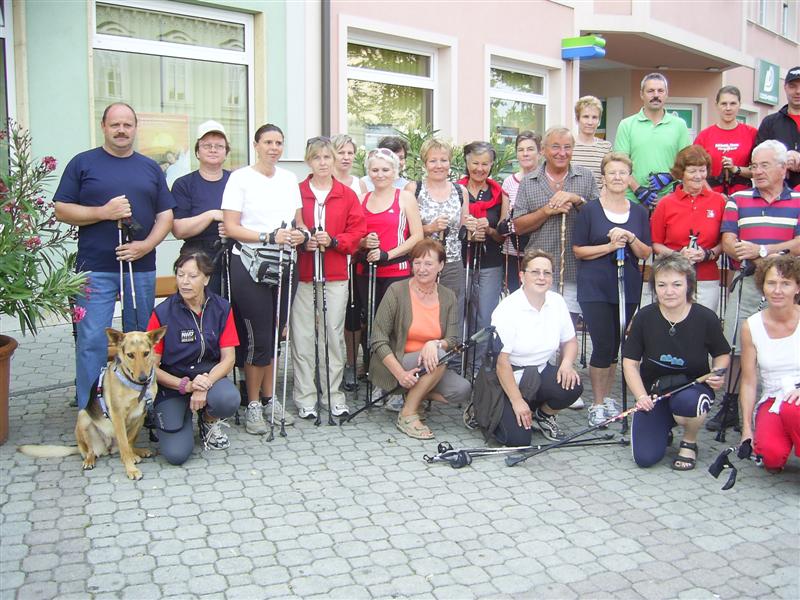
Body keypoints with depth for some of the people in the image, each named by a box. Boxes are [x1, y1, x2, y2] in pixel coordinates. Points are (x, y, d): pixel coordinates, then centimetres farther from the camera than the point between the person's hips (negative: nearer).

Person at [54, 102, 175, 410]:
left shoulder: (151, 168, 14)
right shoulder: (83, 163, 5)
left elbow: (165, 215, 11)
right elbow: (62, 210, 1)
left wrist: (147, 245, -7)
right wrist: (103, 212, -14)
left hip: (141, 267, 3)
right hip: (95, 269, -3)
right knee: (92, 341, -6)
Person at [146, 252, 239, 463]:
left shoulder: (221, 308, -4)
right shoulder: (162, 313, -11)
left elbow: (228, 358, -5)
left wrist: (205, 385, -23)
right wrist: (186, 385, -22)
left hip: (210, 375, 2)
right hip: (173, 383, -1)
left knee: (229, 399, -35)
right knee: (176, 454, -19)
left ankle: (209, 422, 4)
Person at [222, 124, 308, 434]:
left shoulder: (289, 178, 12)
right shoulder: (240, 178, -4)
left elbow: (298, 222, 18)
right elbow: (231, 227, -10)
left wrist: (301, 233, -5)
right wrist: (269, 237, -20)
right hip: (249, 266, -5)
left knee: (274, 335, 11)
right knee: (258, 337, -4)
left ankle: (268, 399, 24)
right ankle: (253, 406, 11)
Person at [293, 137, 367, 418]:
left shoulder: (347, 195, 8)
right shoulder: (296, 192, 4)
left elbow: (358, 231, 4)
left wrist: (333, 241, -10)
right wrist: (302, 242, -12)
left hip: (336, 276, 1)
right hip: (302, 275, -1)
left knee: (333, 334, 4)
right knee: (303, 336, 0)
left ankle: (334, 394, 15)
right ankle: (305, 397, 10)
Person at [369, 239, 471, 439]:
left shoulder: (448, 297, 3)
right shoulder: (397, 291, -10)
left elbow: (452, 340, -2)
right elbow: (378, 340, -12)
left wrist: (435, 344, -27)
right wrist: (400, 373, -23)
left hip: (429, 365, 5)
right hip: (394, 364, -4)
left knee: (462, 390, -20)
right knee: (439, 356, -31)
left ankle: (413, 393, 6)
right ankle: (407, 415, -15)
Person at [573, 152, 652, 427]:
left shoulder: (639, 212, 8)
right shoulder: (590, 210, -1)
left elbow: (646, 254, 8)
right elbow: (578, 250, -2)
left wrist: (631, 239, -11)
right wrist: (609, 246, -14)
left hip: (628, 288, 4)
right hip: (595, 289, -3)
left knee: (615, 345, 10)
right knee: (604, 346, -7)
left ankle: (607, 396, 27)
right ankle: (598, 404, 7)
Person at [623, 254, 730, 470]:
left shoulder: (705, 318, -11)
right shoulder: (645, 317, -9)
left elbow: (722, 354, 8)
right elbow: (630, 362, -2)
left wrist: (718, 374, -14)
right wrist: (641, 396, -15)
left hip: (692, 387, -1)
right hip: (653, 391, 1)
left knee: (685, 401, -40)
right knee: (645, 458, -14)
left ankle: (690, 443, -3)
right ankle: (664, 427, 23)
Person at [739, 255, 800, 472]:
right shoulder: (752, 326, 1)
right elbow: (748, 381, 3)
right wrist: (747, 428, -2)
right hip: (771, 401, 2)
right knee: (771, 453, -28)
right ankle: (774, 460, 8)